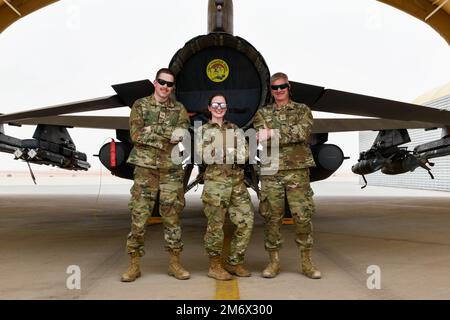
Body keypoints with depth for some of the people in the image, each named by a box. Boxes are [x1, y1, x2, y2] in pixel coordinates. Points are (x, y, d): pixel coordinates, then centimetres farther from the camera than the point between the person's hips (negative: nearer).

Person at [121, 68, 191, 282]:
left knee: (172, 216, 6)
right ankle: (134, 265, 13)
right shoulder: (140, 106, 5)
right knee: (139, 216, 1)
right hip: (145, 168, -1)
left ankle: (175, 263, 17)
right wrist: (166, 131, -12)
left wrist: (151, 132, -14)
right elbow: (136, 135, -8)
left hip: (171, 169, 2)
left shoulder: (179, 109, 10)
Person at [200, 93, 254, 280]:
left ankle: (234, 263, 17)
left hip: (237, 182, 5)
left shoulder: (234, 129, 16)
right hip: (215, 182, -4)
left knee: (246, 221, 2)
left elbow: (244, 155, 5)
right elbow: (207, 158, -6)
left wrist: (220, 155, -11)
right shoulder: (203, 130, 6)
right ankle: (214, 266, 14)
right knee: (215, 225, -1)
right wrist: (232, 154, -9)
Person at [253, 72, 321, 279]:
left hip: (297, 170, -1)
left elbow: (303, 132, -11)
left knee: (303, 216, 1)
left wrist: (274, 133, -16)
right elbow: (262, 139, -5)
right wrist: (290, 135, -16)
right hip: (271, 171, 1)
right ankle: (274, 261, 16)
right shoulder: (262, 113, 13)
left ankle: (306, 262, 15)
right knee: (272, 217, 3)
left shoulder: (302, 110, 11)